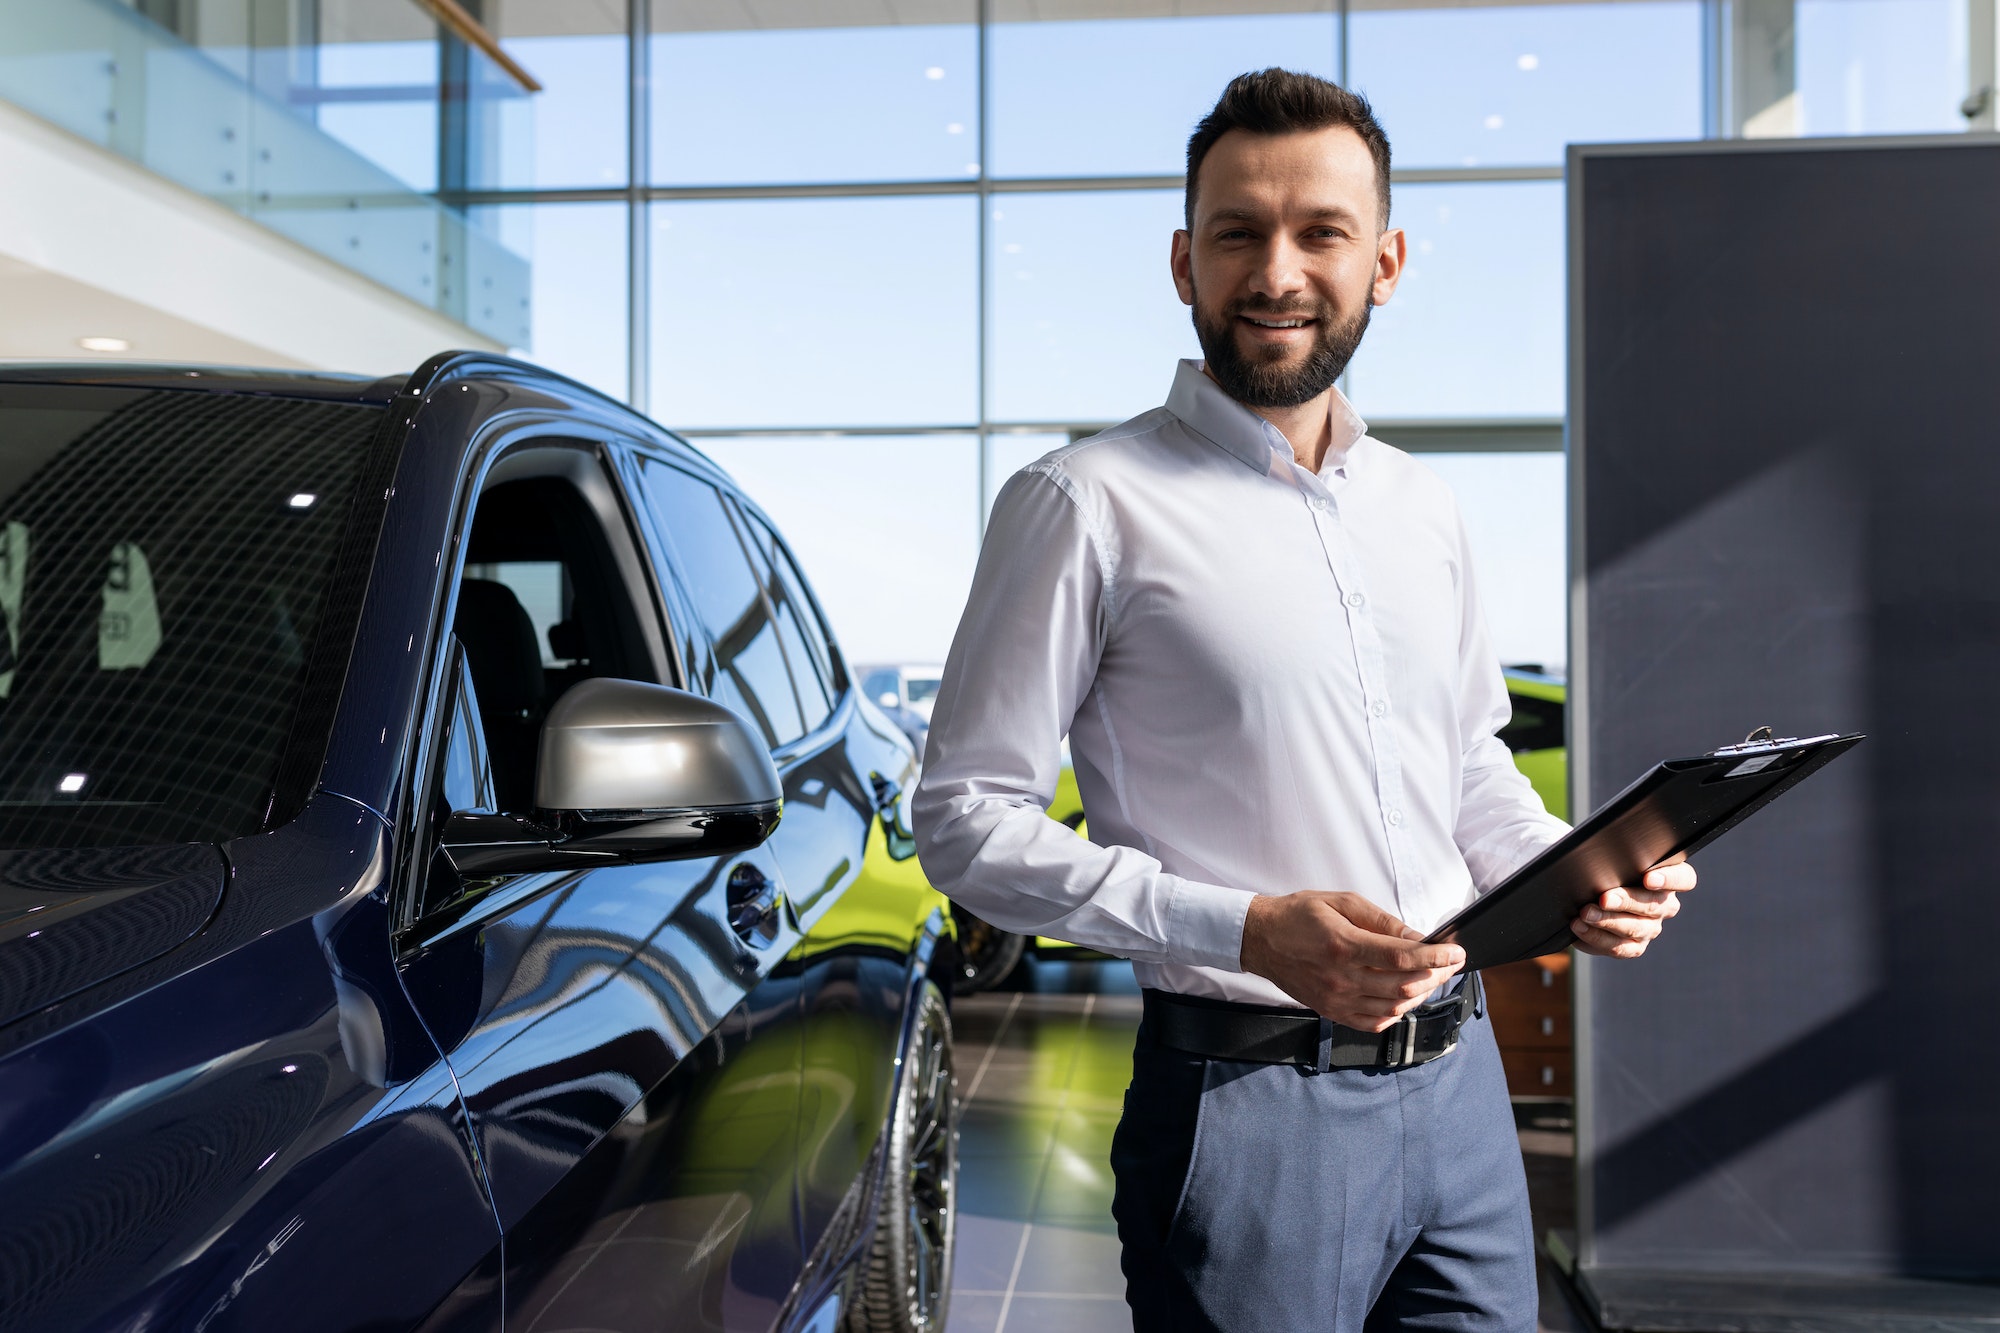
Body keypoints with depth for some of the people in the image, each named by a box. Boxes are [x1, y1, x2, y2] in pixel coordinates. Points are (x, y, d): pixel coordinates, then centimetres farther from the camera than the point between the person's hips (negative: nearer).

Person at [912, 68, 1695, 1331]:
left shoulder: (1425, 507, 10)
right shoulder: (1087, 504, -10)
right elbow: (967, 820, -11)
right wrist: (1247, 932, -20)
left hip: (1462, 1082, 6)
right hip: (1248, 1103, -6)